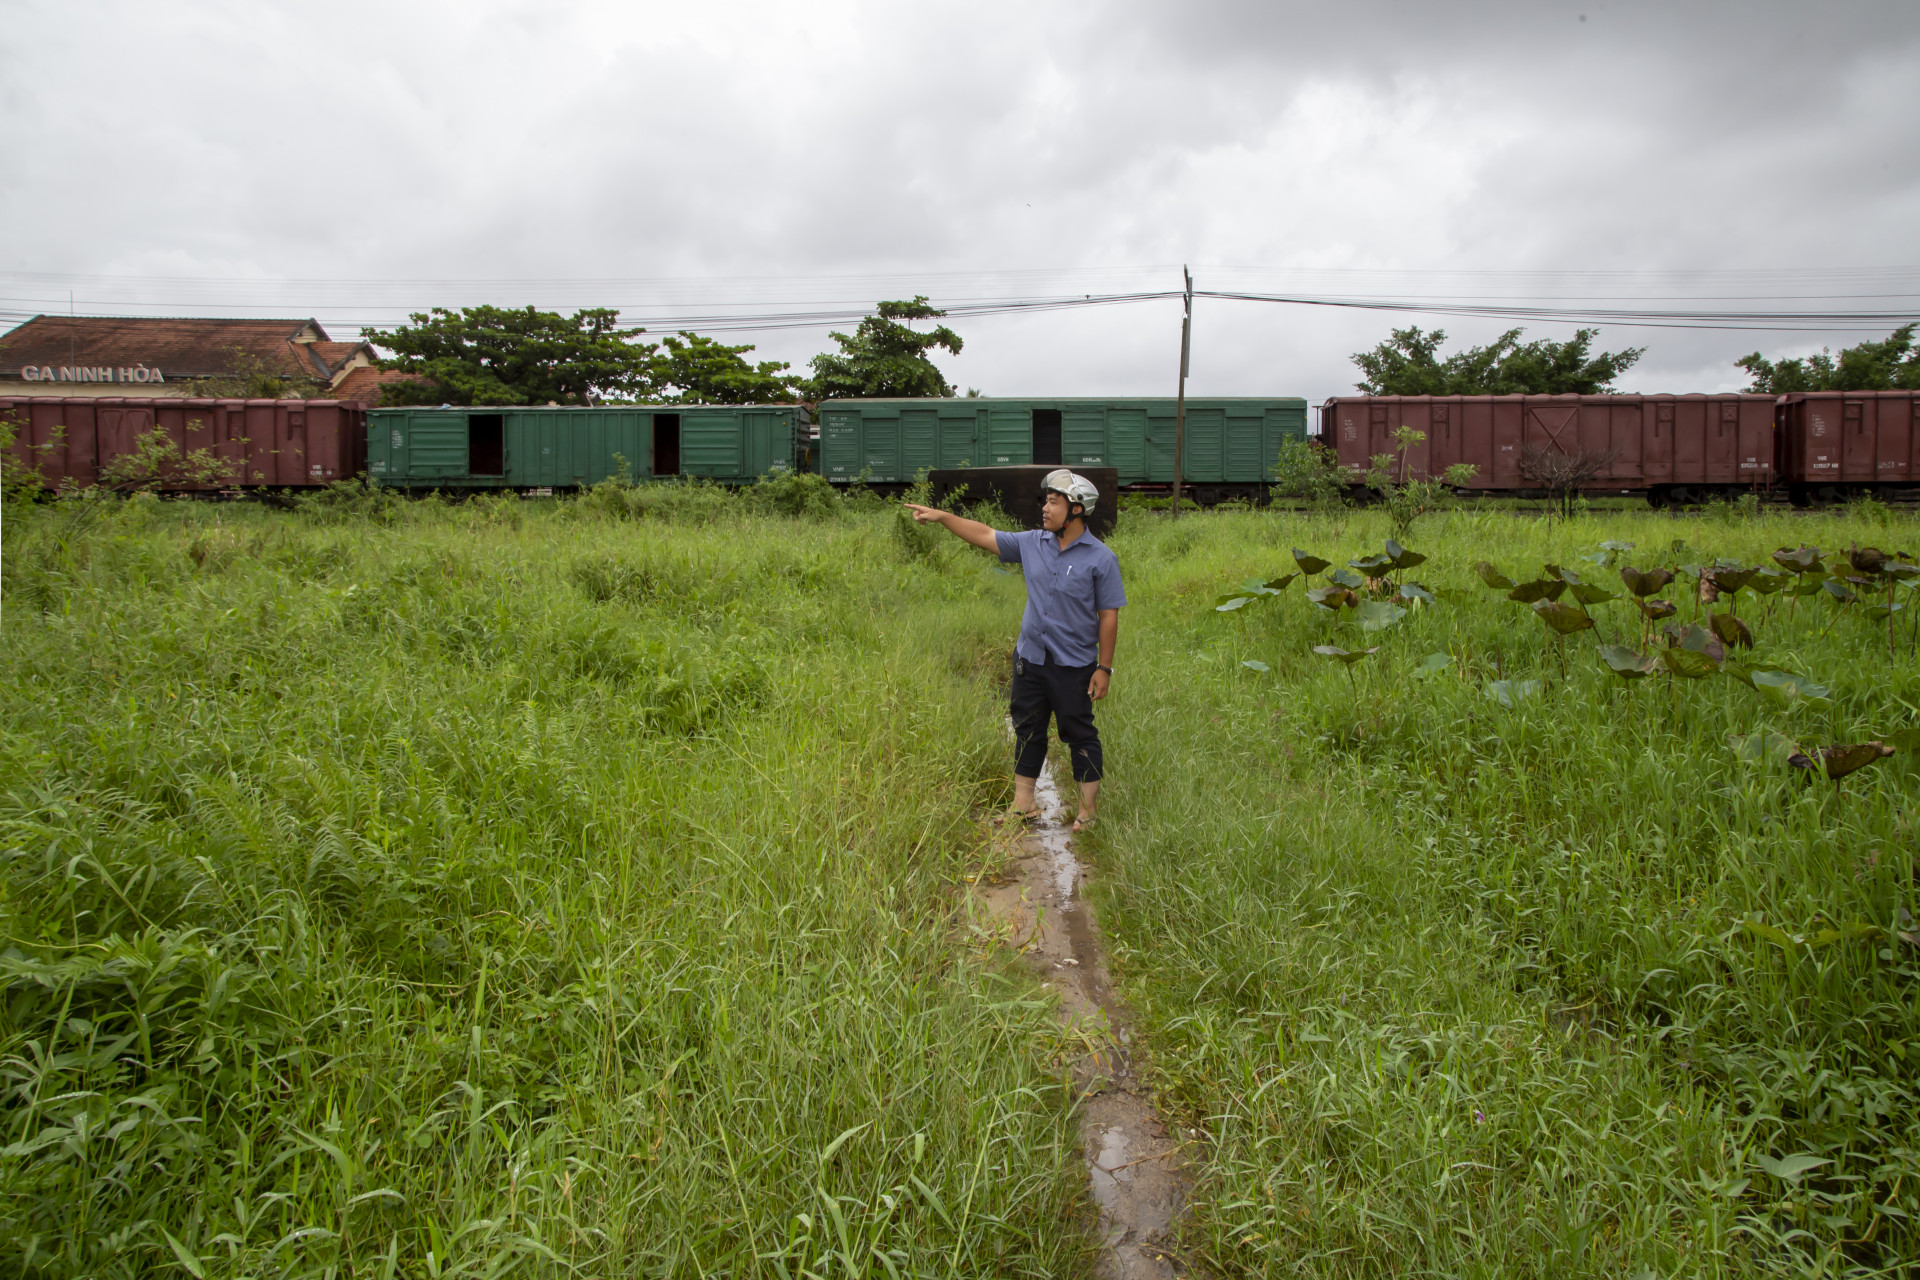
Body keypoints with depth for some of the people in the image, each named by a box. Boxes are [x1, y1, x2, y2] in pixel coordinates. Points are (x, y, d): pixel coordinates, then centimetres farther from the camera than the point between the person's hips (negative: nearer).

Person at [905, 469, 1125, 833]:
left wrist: (1104, 668, -10)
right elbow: (985, 535, 11)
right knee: (1027, 730, 13)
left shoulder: (1100, 558, -10)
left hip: (1074, 666, -5)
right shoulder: (1033, 543, 3)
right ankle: (1023, 803, 26)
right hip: (1030, 659, 5)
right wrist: (941, 516, 4)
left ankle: (1089, 809, 18)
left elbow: (1108, 617, -9)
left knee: (1079, 734, 4)